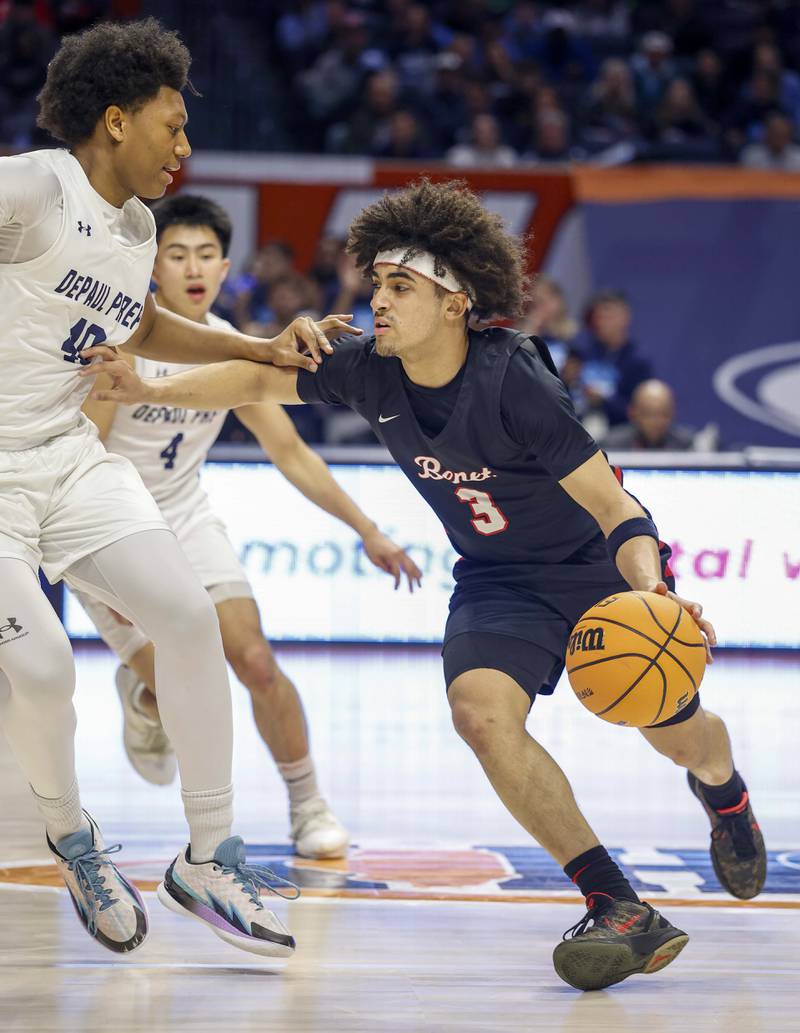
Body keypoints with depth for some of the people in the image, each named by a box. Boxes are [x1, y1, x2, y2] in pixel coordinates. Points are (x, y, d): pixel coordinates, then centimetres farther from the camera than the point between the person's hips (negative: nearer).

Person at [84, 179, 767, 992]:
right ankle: (621, 911, -22)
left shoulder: (516, 383, -32)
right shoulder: (368, 372, -16)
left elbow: (618, 510, -32)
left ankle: (723, 788, 52)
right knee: (480, 708, -26)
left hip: (602, 564, -3)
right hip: (498, 579, 3)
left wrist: (650, 591, -50)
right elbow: (261, 379, 3)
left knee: (676, 735, 9)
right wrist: (148, 390, -8)